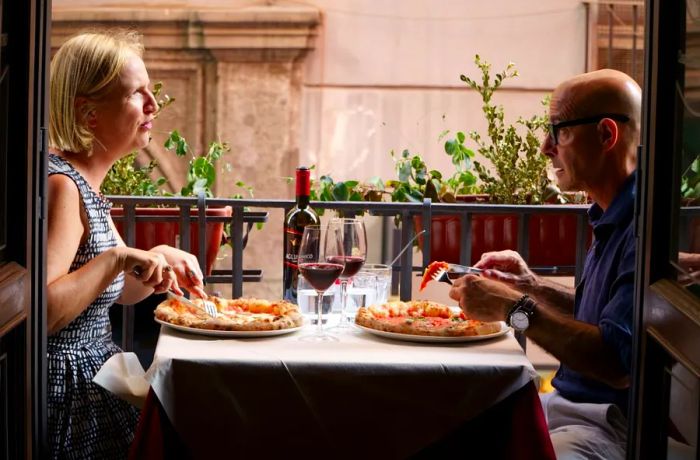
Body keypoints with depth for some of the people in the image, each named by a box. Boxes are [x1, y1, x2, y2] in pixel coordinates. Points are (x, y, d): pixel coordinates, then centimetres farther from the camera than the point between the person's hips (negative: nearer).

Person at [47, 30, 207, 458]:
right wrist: (116, 257, -30)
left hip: (95, 372, 9)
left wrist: (161, 260, 0)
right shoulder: (60, 184, -22)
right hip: (68, 387, -9)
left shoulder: (86, 181, 8)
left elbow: (117, 291, 18)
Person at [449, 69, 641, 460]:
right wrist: (535, 288, 8)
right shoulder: (613, 218, 13)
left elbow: (618, 364, -27)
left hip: (614, 427, -10)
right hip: (567, 403, 10)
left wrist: (515, 308, -19)